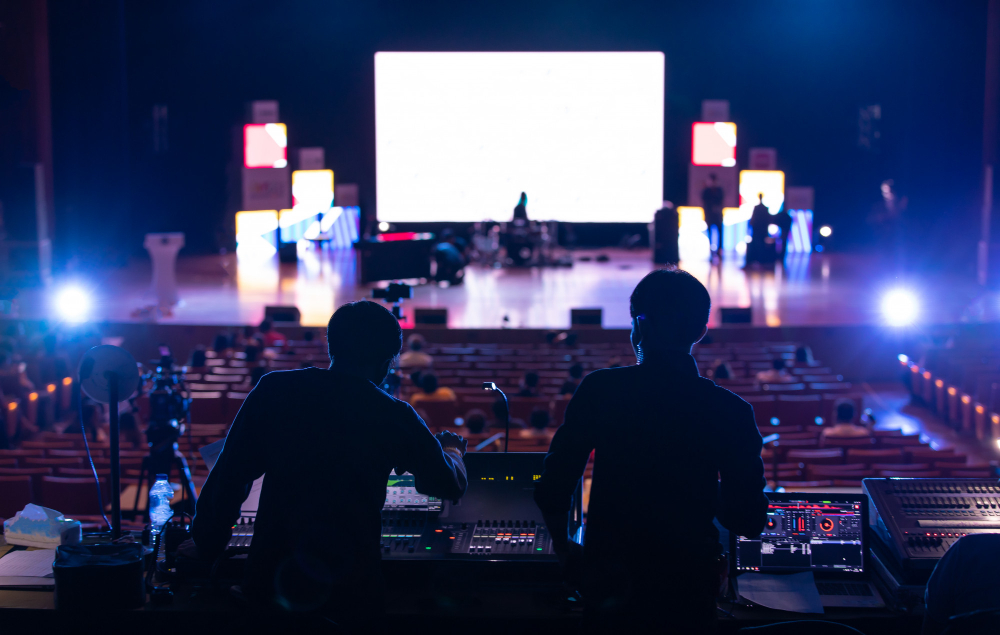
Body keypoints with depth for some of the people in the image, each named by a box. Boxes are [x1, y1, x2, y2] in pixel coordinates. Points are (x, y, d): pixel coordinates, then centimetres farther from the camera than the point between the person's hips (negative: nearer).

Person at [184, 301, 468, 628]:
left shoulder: (274, 390, 1)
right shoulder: (395, 416, -1)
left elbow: (229, 476, 4)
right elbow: (452, 486, 14)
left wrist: (207, 543, 19)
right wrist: (452, 450, 37)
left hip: (268, 583, 2)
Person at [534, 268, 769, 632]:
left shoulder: (599, 390, -10)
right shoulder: (731, 411, -10)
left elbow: (552, 491, -9)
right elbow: (749, 520, -5)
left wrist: (564, 548, 10)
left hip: (606, 582, 0)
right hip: (689, 588, 0)